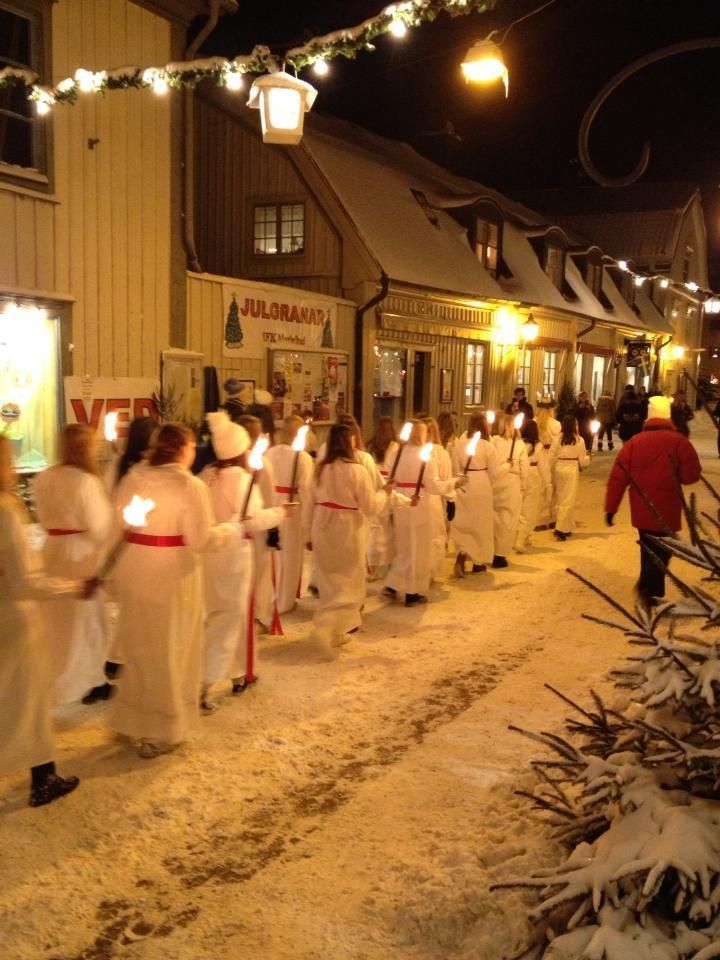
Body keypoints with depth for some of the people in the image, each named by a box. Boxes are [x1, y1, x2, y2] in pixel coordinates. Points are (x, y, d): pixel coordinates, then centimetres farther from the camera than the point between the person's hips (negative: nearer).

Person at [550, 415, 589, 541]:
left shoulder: (558, 438, 1)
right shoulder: (579, 440, -6)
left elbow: (552, 457, 1)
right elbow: (582, 460, -1)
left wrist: (553, 472, 15)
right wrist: (588, 458, 22)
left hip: (559, 469, 4)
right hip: (572, 470, -4)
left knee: (560, 499, 14)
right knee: (568, 500, -1)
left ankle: (567, 527, 22)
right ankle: (560, 529, -10)